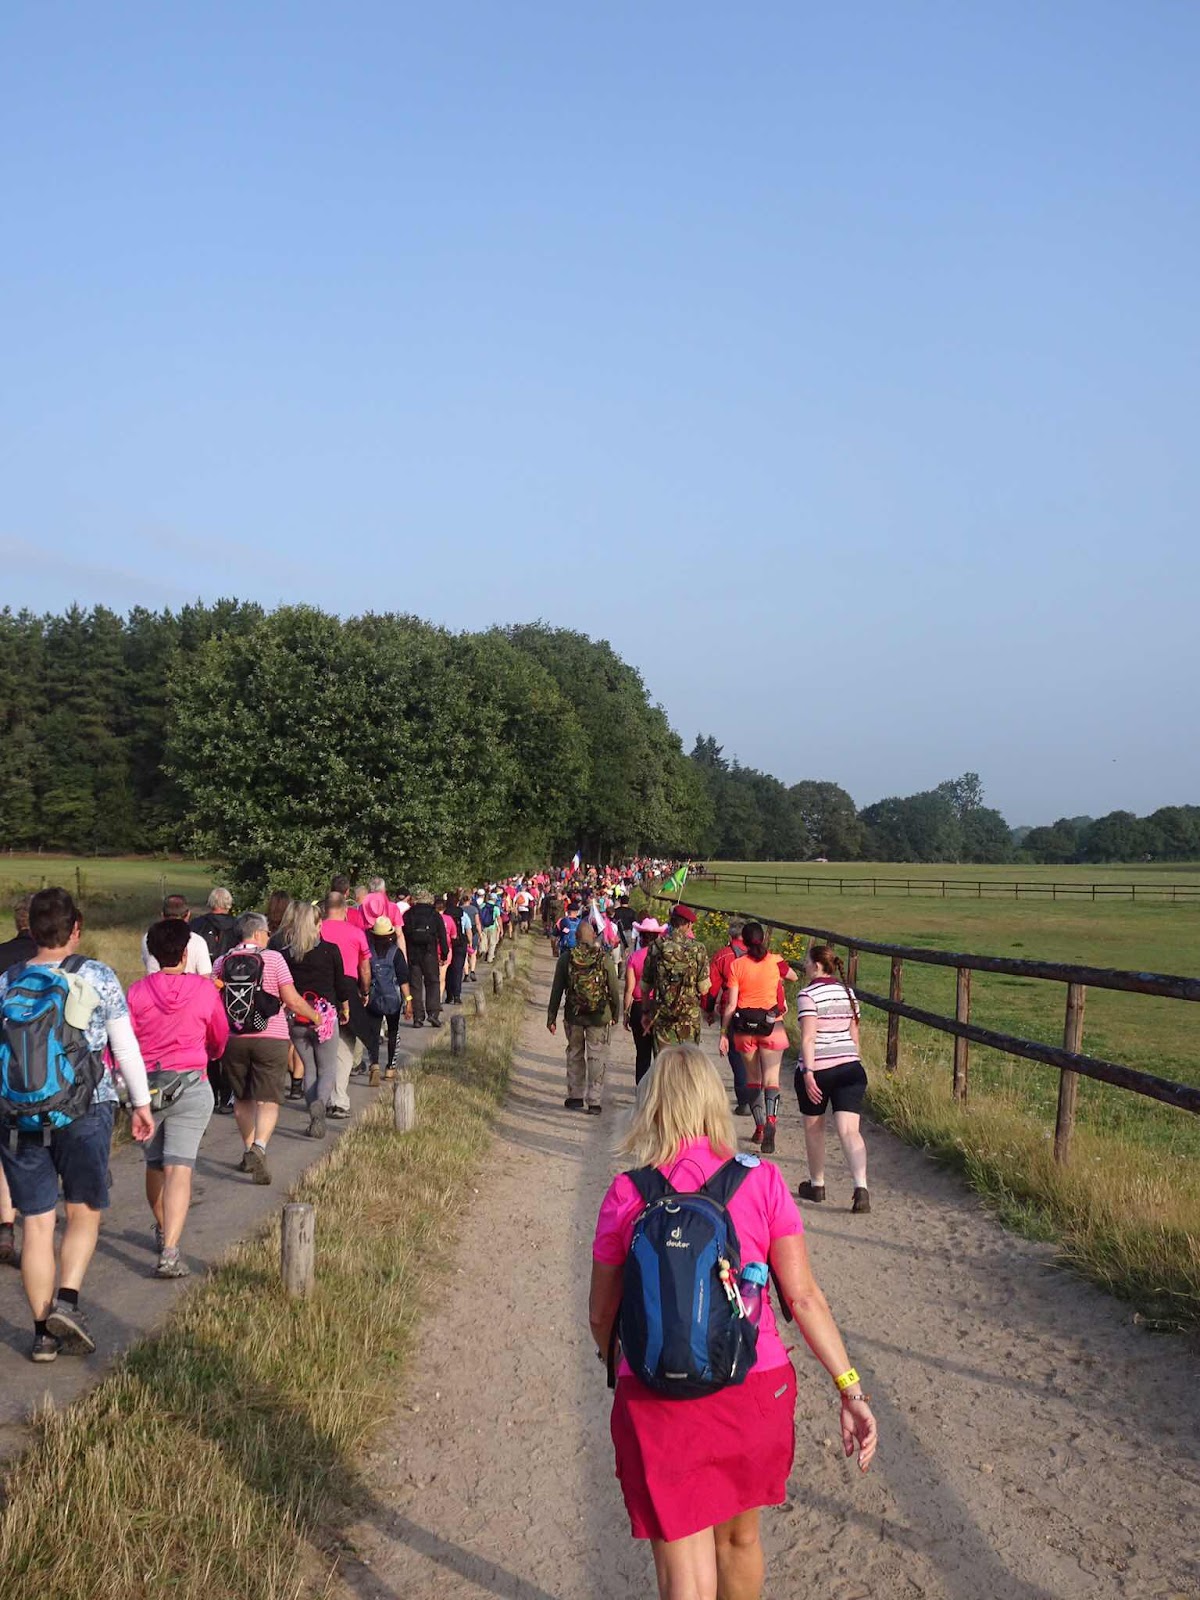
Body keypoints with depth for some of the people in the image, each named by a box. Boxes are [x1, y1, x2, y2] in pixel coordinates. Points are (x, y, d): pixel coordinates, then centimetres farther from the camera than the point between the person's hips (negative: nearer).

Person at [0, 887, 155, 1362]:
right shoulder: (97, 977, -4)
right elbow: (126, 1046, -1)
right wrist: (141, 1102, 8)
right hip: (84, 1110, -2)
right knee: (84, 1213, 13)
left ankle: (43, 1332, 13)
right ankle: (66, 1300, -5)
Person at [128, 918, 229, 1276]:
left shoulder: (137, 992, -4)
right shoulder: (205, 990, -4)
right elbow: (220, 1037, 11)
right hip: (191, 1088, -2)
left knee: (155, 1165, 21)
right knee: (179, 1169, -5)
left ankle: (163, 1231, 41)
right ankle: (170, 1251, -16)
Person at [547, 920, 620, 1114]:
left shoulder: (565, 959, -4)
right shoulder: (604, 958, -7)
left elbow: (556, 991, 0)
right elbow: (614, 989, -2)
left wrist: (551, 1017, 8)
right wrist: (615, 1013, 12)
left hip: (573, 1015, 2)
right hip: (599, 1017, -1)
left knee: (575, 1054, 18)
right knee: (597, 1058, 7)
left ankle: (575, 1096, 24)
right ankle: (594, 1102, 7)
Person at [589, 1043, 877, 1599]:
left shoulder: (626, 1195, -7)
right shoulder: (761, 1182, -6)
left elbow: (601, 1312, 3)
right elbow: (803, 1295, -7)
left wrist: (618, 1366, 23)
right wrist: (851, 1391, 1)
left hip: (657, 1402, -2)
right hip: (755, 1390, 2)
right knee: (740, 1539, 27)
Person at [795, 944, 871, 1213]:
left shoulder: (808, 994, -9)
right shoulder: (848, 993, 11)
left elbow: (808, 1038, -16)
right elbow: (854, 1035, 16)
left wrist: (808, 1072, -17)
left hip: (818, 1068, -4)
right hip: (850, 1067, 4)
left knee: (814, 1127, 15)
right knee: (849, 1130, -3)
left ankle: (816, 1185, 28)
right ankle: (861, 1187, -20)